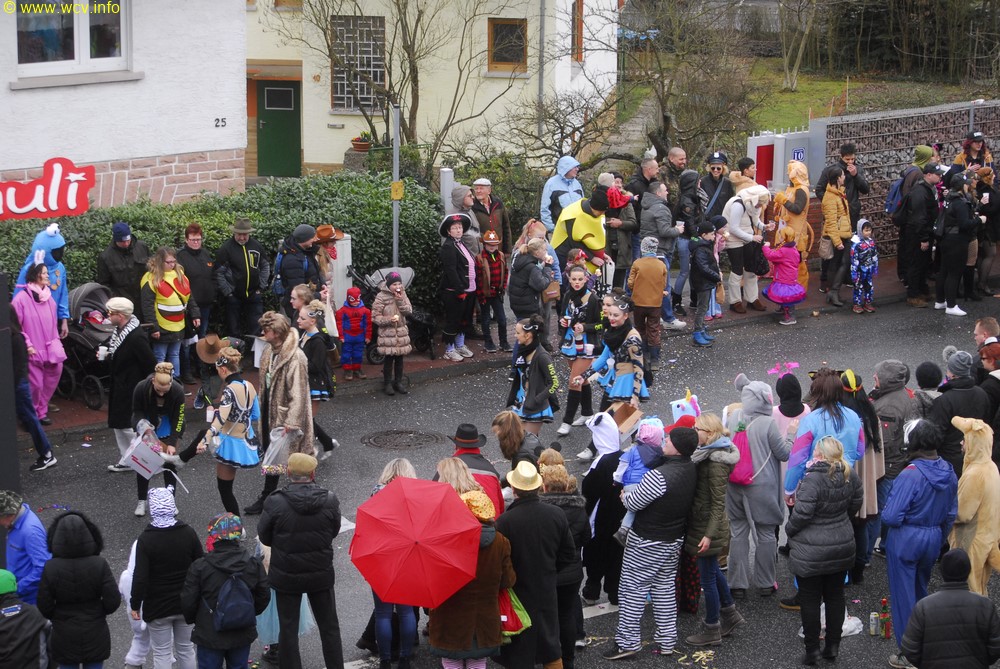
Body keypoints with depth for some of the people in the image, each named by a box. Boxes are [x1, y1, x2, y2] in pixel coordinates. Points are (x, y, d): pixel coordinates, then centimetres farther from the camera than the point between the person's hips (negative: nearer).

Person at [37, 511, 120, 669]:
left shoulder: (51, 568, -18)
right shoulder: (99, 565, -18)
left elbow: (44, 606, -11)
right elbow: (113, 601, -14)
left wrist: (58, 617, 10)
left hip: (65, 637, 0)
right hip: (95, 635, 0)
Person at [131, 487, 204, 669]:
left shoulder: (146, 539, -18)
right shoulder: (188, 533, -8)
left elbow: (140, 578, -18)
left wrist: (135, 605, -5)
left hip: (157, 608, -3)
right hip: (187, 605, 3)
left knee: (162, 654, 8)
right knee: (186, 649, 17)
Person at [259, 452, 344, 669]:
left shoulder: (275, 503, -20)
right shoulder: (329, 500, -15)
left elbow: (264, 537, -7)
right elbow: (334, 531, 0)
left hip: (286, 576, -1)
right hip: (321, 575, 2)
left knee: (288, 629, 12)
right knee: (329, 627, 17)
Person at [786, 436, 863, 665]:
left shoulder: (813, 479, -25)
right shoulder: (849, 476, -4)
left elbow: (802, 514, -23)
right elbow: (855, 504, 10)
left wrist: (789, 530, -3)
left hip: (812, 554, -6)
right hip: (842, 548, 6)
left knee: (810, 600, 6)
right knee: (835, 596, 17)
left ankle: (812, 649, 13)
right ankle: (833, 646, 25)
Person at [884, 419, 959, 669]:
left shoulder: (910, 475, -26)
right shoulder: (949, 472, -4)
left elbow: (890, 517, -27)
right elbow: (951, 513, 8)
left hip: (906, 541, -7)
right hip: (934, 540, 7)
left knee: (904, 595, 6)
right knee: (921, 591, 24)